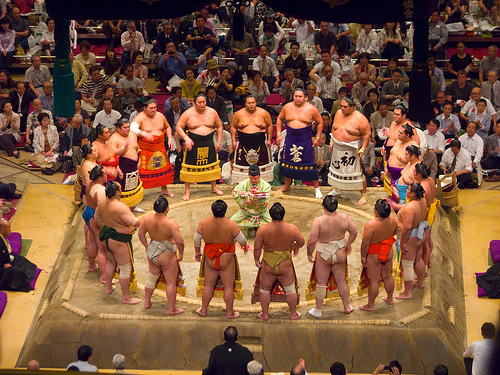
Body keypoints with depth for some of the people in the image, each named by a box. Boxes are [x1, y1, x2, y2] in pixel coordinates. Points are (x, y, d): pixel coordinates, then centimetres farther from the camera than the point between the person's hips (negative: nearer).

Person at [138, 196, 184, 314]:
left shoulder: (147, 218, -10)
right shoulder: (171, 223, -27)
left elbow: (141, 234, 4)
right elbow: (180, 241, -28)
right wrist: (181, 254, -10)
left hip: (152, 253, 6)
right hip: (166, 256, -6)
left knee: (152, 277, 27)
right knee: (171, 282, 10)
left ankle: (147, 302, 41)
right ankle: (172, 309, 19)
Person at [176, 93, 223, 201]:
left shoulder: (212, 112, 2)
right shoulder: (188, 114, -7)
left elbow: (219, 126, 14)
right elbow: (179, 127, -6)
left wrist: (219, 142, 8)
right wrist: (186, 139, -20)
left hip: (208, 143, 3)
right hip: (193, 143, -3)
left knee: (212, 165, 10)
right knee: (190, 167, -2)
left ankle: (214, 187, 28)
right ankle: (187, 191, 7)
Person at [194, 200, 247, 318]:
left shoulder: (204, 223, -13)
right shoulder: (231, 225, -20)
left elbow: (196, 240, -1)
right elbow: (242, 240, -8)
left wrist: (197, 252, 17)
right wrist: (245, 246, 16)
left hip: (210, 260, 3)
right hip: (226, 261, -3)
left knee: (208, 285, 18)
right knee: (228, 287, 11)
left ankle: (203, 310, 28)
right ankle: (230, 312, 20)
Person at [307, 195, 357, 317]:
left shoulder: (319, 221, -22)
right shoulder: (344, 217, -9)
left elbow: (312, 241, -24)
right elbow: (354, 233, 4)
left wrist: (309, 254, -7)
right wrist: (348, 244, 22)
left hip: (324, 255, -4)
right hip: (340, 255, 4)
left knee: (321, 283, 10)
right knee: (341, 281, 20)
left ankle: (318, 310, 22)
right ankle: (347, 307, 32)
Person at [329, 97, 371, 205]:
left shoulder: (359, 118, -17)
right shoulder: (338, 114, 3)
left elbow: (367, 133, -13)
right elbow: (334, 128, 18)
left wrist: (363, 148, -18)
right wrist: (332, 141, 15)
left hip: (352, 150, -6)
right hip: (337, 148, 6)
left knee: (358, 173, -6)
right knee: (337, 168, 18)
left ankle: (364, 195, 2)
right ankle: (336, 189, 38)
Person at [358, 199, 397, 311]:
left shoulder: (371, 224, -32)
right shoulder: (392, 220, -13)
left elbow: (365, 244, -25)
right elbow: (394, 232, 10)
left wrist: (363, 257, -12)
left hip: (374, 255, -6)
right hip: (388, 253, 6)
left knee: (373, 280, 7)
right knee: (387, 277, 24)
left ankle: (370, 305, 21)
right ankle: (390, 298, 42)